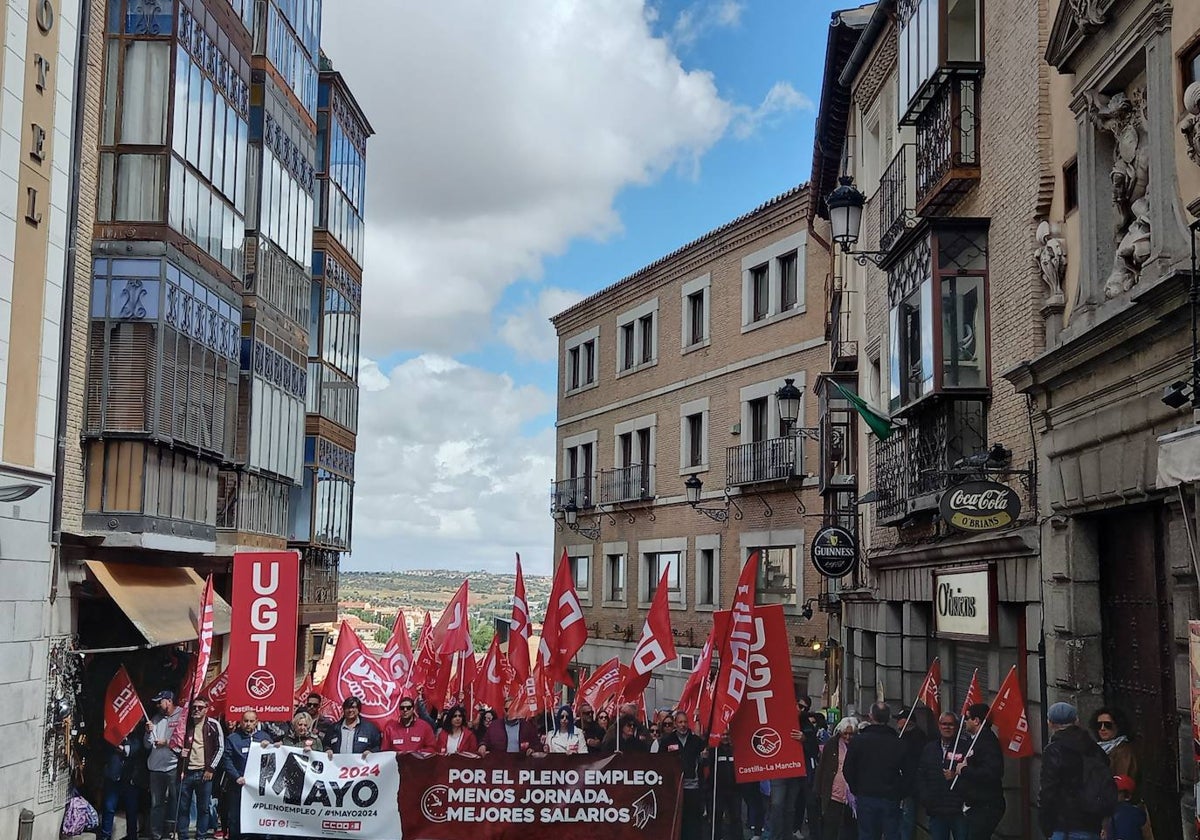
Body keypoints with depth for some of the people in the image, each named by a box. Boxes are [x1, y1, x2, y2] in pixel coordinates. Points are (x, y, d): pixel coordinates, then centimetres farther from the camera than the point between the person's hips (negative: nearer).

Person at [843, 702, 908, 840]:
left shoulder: (857, 741, -5)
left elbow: (848, 771, -2)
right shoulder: (898, 743, -3)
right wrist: (899, 794, 11)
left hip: (866, 797, 0)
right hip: (891, 798, 0)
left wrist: (856, 791, 11)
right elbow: (906, 772, 1)